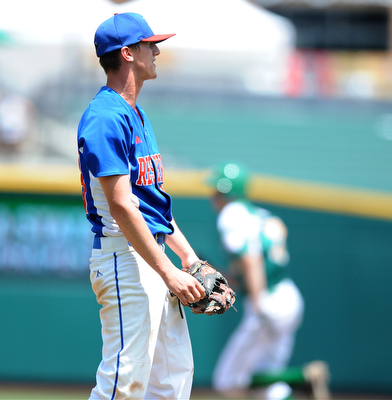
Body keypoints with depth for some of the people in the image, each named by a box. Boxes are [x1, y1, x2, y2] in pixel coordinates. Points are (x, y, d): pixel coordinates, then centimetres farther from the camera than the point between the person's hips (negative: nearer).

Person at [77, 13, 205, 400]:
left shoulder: (137, 115, 17)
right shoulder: (106, 117, -15)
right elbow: (120, 207, -21)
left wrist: (187, 255, 18)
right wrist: (168, 272, -22)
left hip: (153, 257, 10)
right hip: (124, 259, -10)